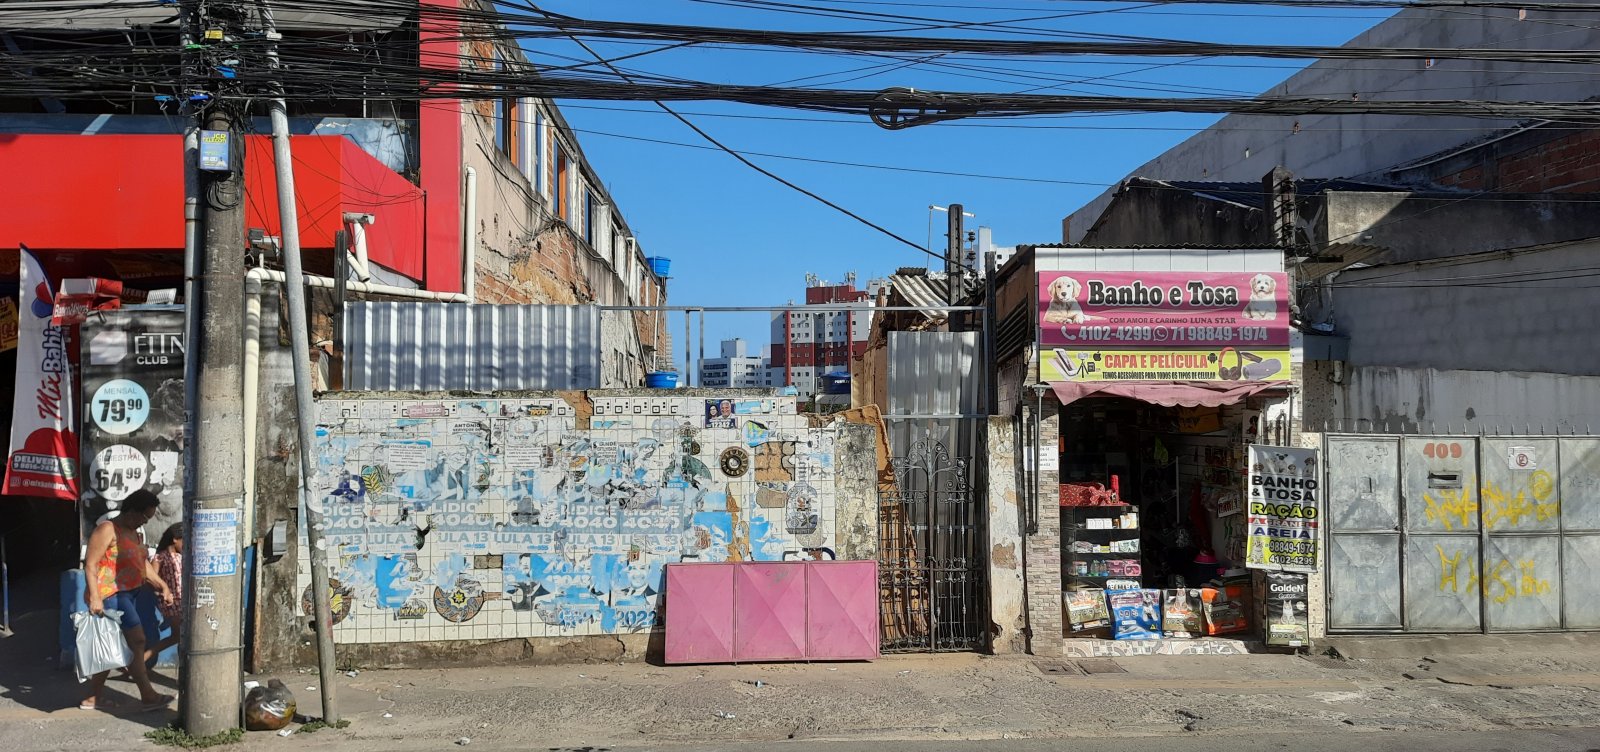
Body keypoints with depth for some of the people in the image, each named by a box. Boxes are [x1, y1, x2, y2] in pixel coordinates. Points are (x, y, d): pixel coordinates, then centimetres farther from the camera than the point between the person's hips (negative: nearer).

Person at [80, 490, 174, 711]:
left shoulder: (134, 533, 18)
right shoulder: (107, 530, -11)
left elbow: (143, 562, 26)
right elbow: (90, 564, -17)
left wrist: (162, 585, 18)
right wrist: (95, 597, -24)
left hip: (130, 594, 10)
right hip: (111, 595, -10)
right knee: (137, 640, -12)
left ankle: (92, 698, 21)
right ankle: (148, 696, -9)